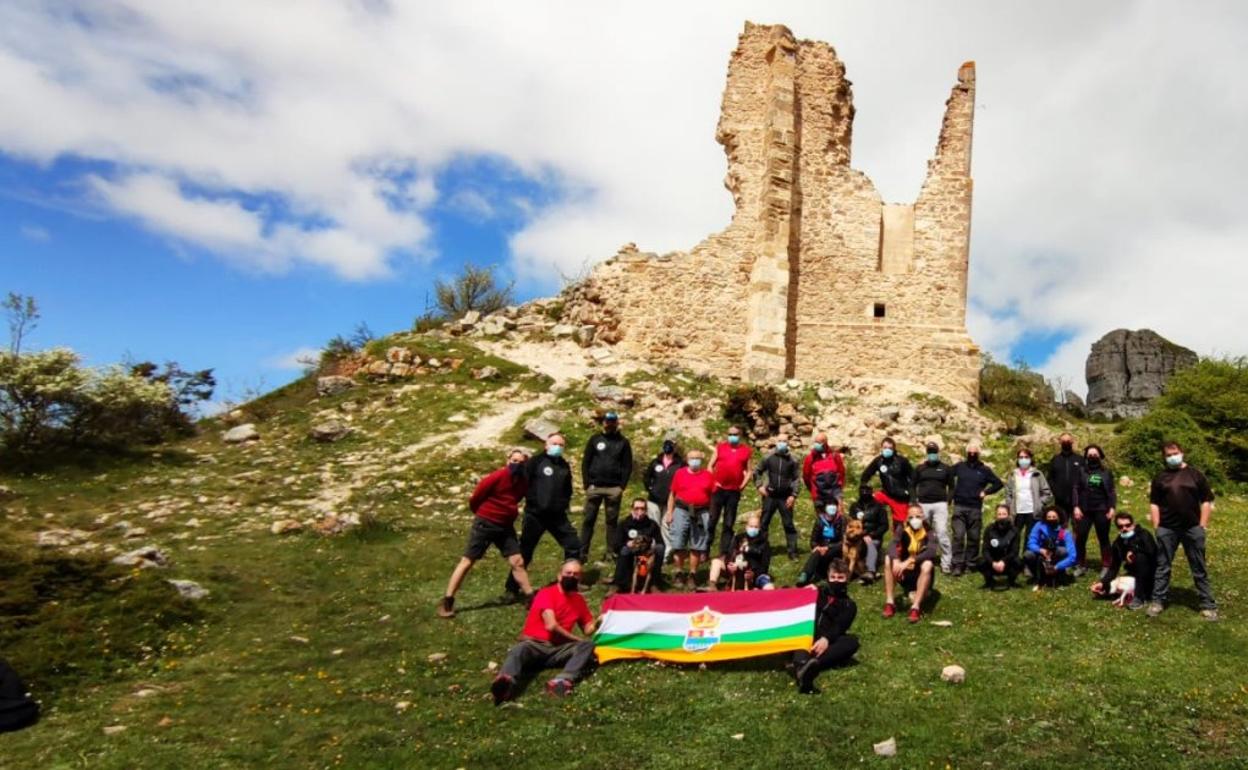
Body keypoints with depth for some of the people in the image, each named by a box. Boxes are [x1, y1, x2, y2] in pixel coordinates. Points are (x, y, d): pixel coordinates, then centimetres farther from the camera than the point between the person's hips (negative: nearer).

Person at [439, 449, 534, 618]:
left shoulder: (524, 483, -1)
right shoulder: (497, 477, -20)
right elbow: (475, 498, -9)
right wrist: (480, 513, 7)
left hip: (505, 526, 5)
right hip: (485, 523, -5)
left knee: (518, 562, 3)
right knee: (467, 561, -2)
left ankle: (530, 597, 13)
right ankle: (447, 601, 4)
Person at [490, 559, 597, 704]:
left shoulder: (579, 600, 16)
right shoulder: (547, 593, -2)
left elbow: (588, 629, 16)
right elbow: (551, 625, -14)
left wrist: (597, 623, -6)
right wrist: (576, 639, -6)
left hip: (558, 650, 4)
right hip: (534, 645, -4)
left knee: (588, 644, -23)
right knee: (519, 650, -37)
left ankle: (563, 681, -50)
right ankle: (506, 682, -71)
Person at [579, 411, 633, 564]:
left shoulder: (623, 442, 7)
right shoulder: (595, 439, 7)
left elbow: (627, 466, 5)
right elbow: (585, 462, 6)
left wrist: (622, 486, -5)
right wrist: (587, 484, -2)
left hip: (614, 488, 0)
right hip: (594, 487, 0)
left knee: (612, 521, 3)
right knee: (588, 520, -1)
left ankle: (612, 552, 7)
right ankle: (582, 552, 1)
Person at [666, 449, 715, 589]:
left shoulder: (708, 475, 6)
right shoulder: (680, 473, 5)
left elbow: (712, 496, 7)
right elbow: (672, 494, 7)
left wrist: (711, 515, 2)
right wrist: (669, 512, 2)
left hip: (701, 513, 0)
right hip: (682, 511, 0)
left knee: (697, 546, 4)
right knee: (678, 545, 0)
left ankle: (692, 575, 13)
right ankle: (679, 574, 12)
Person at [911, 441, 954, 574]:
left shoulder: (946, 468, 9)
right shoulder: (919, 468, 10)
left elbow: (951, 487, 12)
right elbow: (912, 485, 11)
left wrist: (948, 501, 0)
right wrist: (915, 501, 0)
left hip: (940, 504, -2)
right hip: (923, 504, 2)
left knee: (942, 533, -12)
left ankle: (946, 563, -9)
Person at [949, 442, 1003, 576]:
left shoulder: (984, 470, 6)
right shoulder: (959, 466, 7)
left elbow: (999, 483, 8)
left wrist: (985, 492, 0)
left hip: (975, 508, 1)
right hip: (959, 507, -1)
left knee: (973, 537, 7)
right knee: (958, 536, -8)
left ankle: (972, 564, 17)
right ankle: (958, 565, -8)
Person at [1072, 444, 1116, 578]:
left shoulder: (1106, 472, 5)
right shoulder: (1082, 471, 7)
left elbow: (1111, 491, 4)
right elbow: (1076, 490, 4)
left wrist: (1112, 508, -6)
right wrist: (1076, 507, -5)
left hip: (1101, 510, -1)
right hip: (1084, 510, 1)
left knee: (1103, 539, 6)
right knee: (1080, 538, -2)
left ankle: (1106, 566, 14)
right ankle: (1081, 565, 11)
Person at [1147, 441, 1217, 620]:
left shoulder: (1195, 474, 3)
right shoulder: (1160, 477, 6)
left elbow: (1206, 501, 3)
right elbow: (1154, 503, 6)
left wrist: (1202, 525, -3)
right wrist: (1156, 527, -1)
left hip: (1192, 528, -1)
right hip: (1167, 529, 1)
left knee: (1199, 568, 6)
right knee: (1162, 567, 6)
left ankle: (1208, 604, 12)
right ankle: (1158, 601, 13)